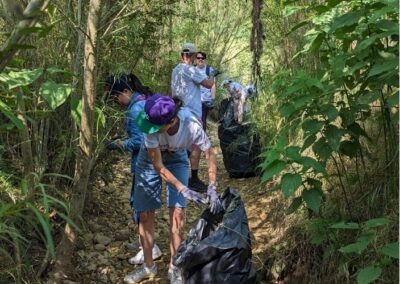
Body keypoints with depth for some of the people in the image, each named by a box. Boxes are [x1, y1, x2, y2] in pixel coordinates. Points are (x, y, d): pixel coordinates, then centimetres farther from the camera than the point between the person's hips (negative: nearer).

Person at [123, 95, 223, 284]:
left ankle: (174, 268, 10)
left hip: (176, 159, 0)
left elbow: (210, 155, -21)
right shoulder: (152, 126, -37)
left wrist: (212, 189, -30)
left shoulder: (192, 125, -36)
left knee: (177, 214, -8)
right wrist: (183, 189, -36)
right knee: (146, 214, 2)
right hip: (150, 159, 0)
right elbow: (158, 166, -29)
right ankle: (148, 266, 21)